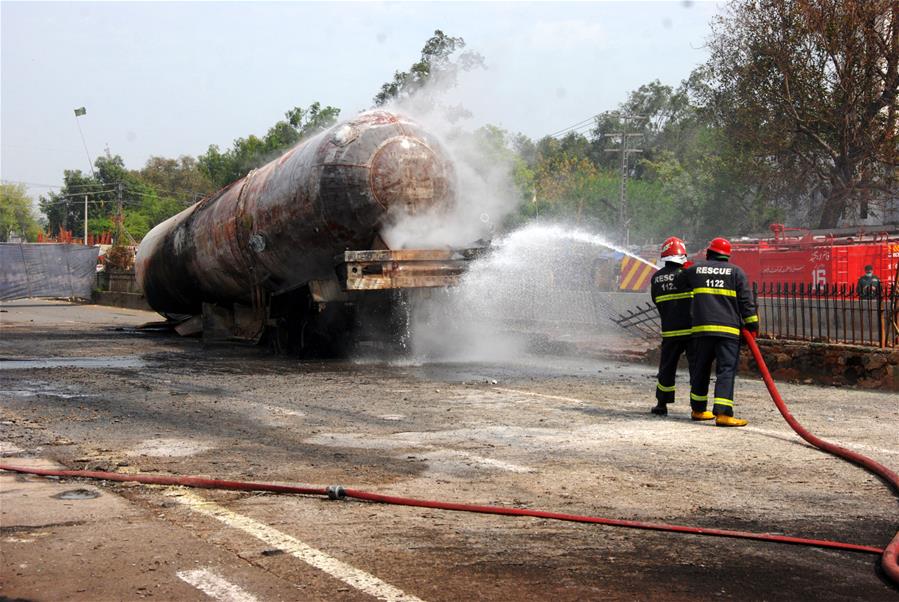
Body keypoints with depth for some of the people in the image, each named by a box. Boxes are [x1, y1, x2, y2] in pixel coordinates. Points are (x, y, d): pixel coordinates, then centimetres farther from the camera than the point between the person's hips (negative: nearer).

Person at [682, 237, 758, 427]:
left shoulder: (695, 270, 9)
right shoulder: (736, 272, 5)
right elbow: (746, 302, 2)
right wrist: (752, 325, 8)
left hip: (701, 328, 3)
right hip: (728, 329, -2)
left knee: (700, 369, 14)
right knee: (726, 370, -6)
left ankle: (698, 409, 23)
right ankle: (723, 413, -16)